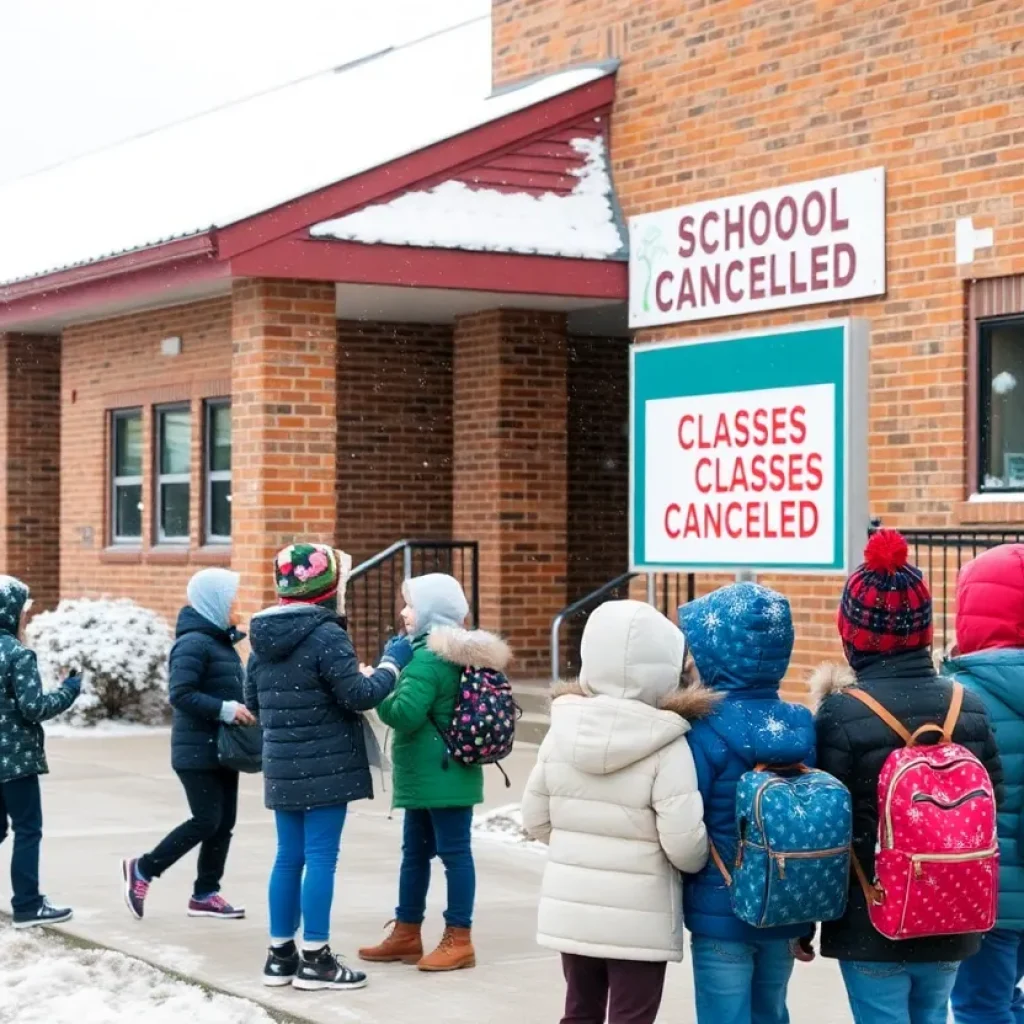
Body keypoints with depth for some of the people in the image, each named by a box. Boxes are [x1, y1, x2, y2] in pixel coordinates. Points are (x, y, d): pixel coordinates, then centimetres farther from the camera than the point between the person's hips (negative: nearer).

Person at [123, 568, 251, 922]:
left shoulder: (221, 640, 14)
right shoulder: (194, 643, -16)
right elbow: (180, 694, -23)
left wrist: (242, 708, 1)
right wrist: (225, 710, -25)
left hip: (222, 748, 9)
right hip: (198, 751, -9)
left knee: (224, 822, 9)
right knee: (206, 821, -8)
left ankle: (205, 894, 16)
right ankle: (142, 869, 7)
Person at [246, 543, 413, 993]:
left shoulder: (263, 638, 9)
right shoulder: (326, 636, -15)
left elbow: (253, 702, 16)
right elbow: (360, 695, -16)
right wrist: (392, 662, -2)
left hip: (282, 767, 7)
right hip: (325, 768, -7)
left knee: (289, 857, 13)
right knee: (321, 858, -3)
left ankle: (280, 954, 17)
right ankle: (315, 958, 0)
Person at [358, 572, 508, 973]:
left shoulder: (430, 659, -18)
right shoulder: (455, 654, 13)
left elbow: (404, 715, -24)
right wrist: (387, 684, 10)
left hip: (441, 776, -11)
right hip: (430, 775, 11)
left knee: (453, 851, -4)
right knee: (415, 851, 16)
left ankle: (459, 940, 1)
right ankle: (407, 933, 25)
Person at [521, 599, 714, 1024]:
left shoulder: (563, 729, -3)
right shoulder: (666, 746, -17)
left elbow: (535, 819, 4)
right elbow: (684, 844, -18)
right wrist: (700, 863, 4)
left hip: (570, 906, 5)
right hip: (639, 916, -5)